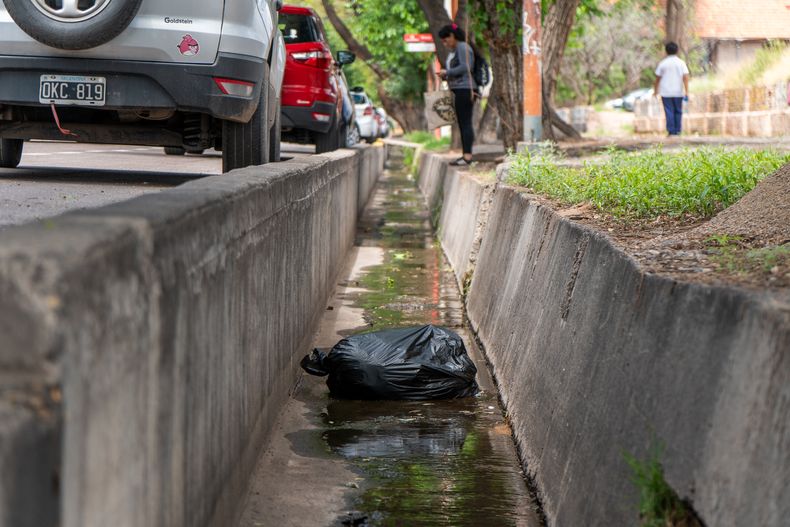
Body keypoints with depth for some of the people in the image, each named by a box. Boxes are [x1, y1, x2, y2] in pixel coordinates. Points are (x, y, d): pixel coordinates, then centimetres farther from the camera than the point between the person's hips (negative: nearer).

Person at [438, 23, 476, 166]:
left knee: (465, 122, -12)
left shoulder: (463, 47, -9)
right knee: (462, 123, 9)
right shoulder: (454, 50, 21)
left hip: (464, 89, -10)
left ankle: (467, 156, -15)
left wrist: (447, 72, -14)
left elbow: (465, 67, -20)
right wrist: (445, 76, 9)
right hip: (459, 90, 10)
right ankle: (466, 155, 12)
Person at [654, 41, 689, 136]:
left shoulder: (662, 63, -1)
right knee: (678, 111, 11)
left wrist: (656, 90, 16)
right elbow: (685, 77, -8)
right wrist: (686, 92, -11)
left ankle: (671, 131, -6)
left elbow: (658, 78, 3)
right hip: (678, 92, 1)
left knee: (669, 112, 0)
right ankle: (677, 131, 10)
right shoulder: (681, 63, -1)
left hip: (666, 92, -1)